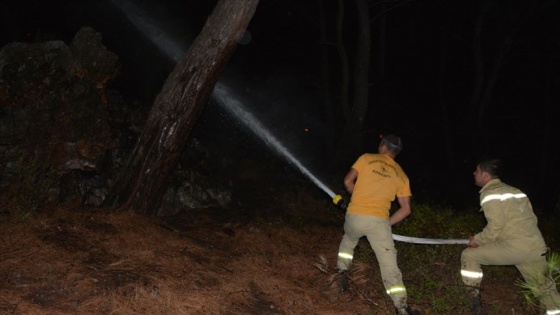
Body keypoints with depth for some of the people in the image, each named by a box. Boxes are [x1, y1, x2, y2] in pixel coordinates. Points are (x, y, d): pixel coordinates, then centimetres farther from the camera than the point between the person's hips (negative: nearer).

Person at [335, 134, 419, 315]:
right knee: (389, 264, -1)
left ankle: (342, 272, 27)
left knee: (349, 240, 35)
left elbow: (348, 182, 5)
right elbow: (406, 209, 7)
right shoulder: (401, 175, 13)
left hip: (354, 216, 1)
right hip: (379, 221, 0)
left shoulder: (366, 158, 9)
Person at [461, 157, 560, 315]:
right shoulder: (514, 191, 22)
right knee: (546, 290, 19)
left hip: (514, 248, -8)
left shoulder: (489, 193, -3)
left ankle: (474, 301, 6)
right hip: (536, 248, 8)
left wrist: (477, 240, 3)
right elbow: (531, 219, 21)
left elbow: (496, 225, -12)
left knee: (469, 255, 6)